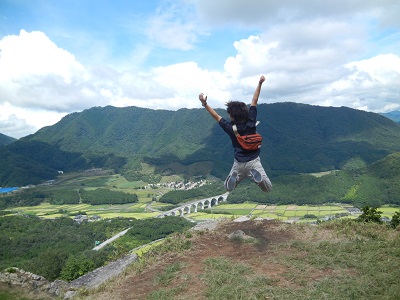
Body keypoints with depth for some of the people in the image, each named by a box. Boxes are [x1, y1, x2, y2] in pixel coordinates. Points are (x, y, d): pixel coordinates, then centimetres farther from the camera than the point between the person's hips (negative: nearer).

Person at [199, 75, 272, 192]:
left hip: (239, 163, 0)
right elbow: (254, 101, -2)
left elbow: (216, 116, 0)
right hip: (253, 161, 0)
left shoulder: (230, 128, -11)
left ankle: (234, 178, -15)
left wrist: (204, 103, 3)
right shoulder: (251, 122, -8)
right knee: (268, 189, 4)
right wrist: (260, 83, 4)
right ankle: (257, 176, -27)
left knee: (228, 188, 20)